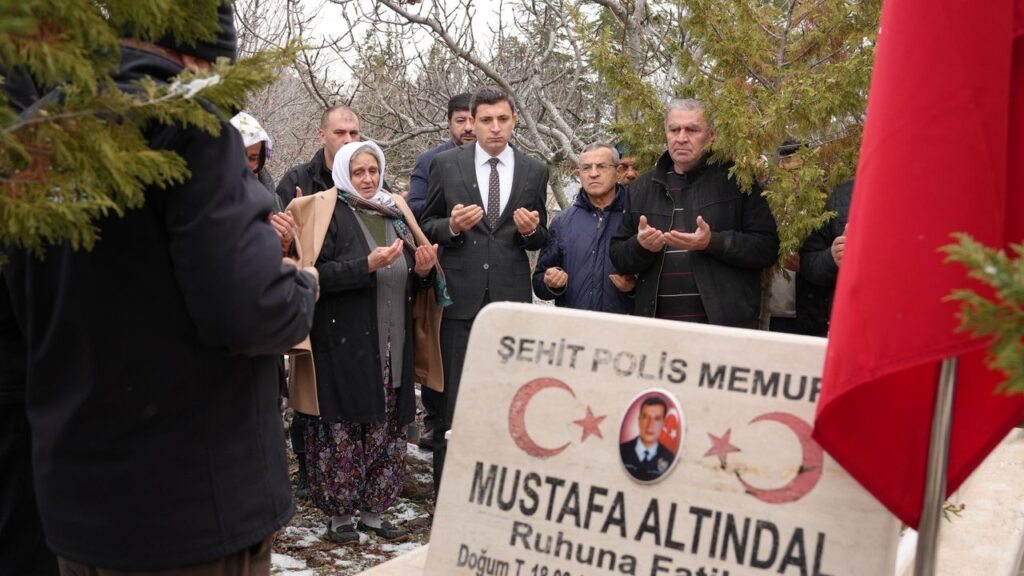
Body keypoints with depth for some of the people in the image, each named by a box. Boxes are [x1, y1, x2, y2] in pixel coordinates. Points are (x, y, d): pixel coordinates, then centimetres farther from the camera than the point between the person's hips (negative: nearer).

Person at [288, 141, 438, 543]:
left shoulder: (394, 215, 15)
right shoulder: (330, 214, -4)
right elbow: (316, 274, -15)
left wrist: (422, 270, -3)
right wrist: (368, 264, -24)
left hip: (391, 348, 6)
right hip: (345, 347, -6)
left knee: (386, 434, 9)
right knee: (342, 435, -1)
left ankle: (372, 511, 21)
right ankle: (340, 515, 14)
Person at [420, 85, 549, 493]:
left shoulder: (534, 172, 7)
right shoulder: (445, 165, 2)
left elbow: (540, 239, 13)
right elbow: (426, 226, 8)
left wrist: (530, 230, -9)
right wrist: (452, 226, -13)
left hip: (512, 298, 2)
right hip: (460, 297, -1)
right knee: (452, 399, 2)